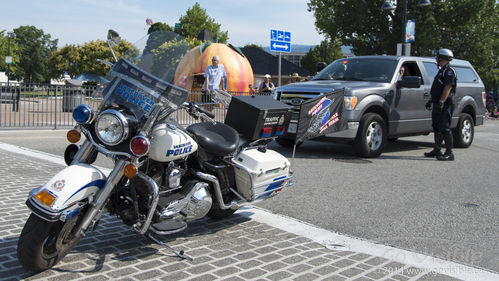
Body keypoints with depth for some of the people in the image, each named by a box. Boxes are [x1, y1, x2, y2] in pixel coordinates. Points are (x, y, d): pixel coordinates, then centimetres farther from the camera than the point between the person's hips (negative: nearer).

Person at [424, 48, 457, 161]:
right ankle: (436, 150, 22)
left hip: (444, 105, -10)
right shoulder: (441, 71, 22)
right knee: (437, 128, 14)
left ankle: (449, 153, -10)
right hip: (437, 104, 10)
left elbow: (448, 88, -20)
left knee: (445, 128, -11)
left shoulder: (449, 71, -10)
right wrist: (430, 100, 24)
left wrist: (441, 101, -26)